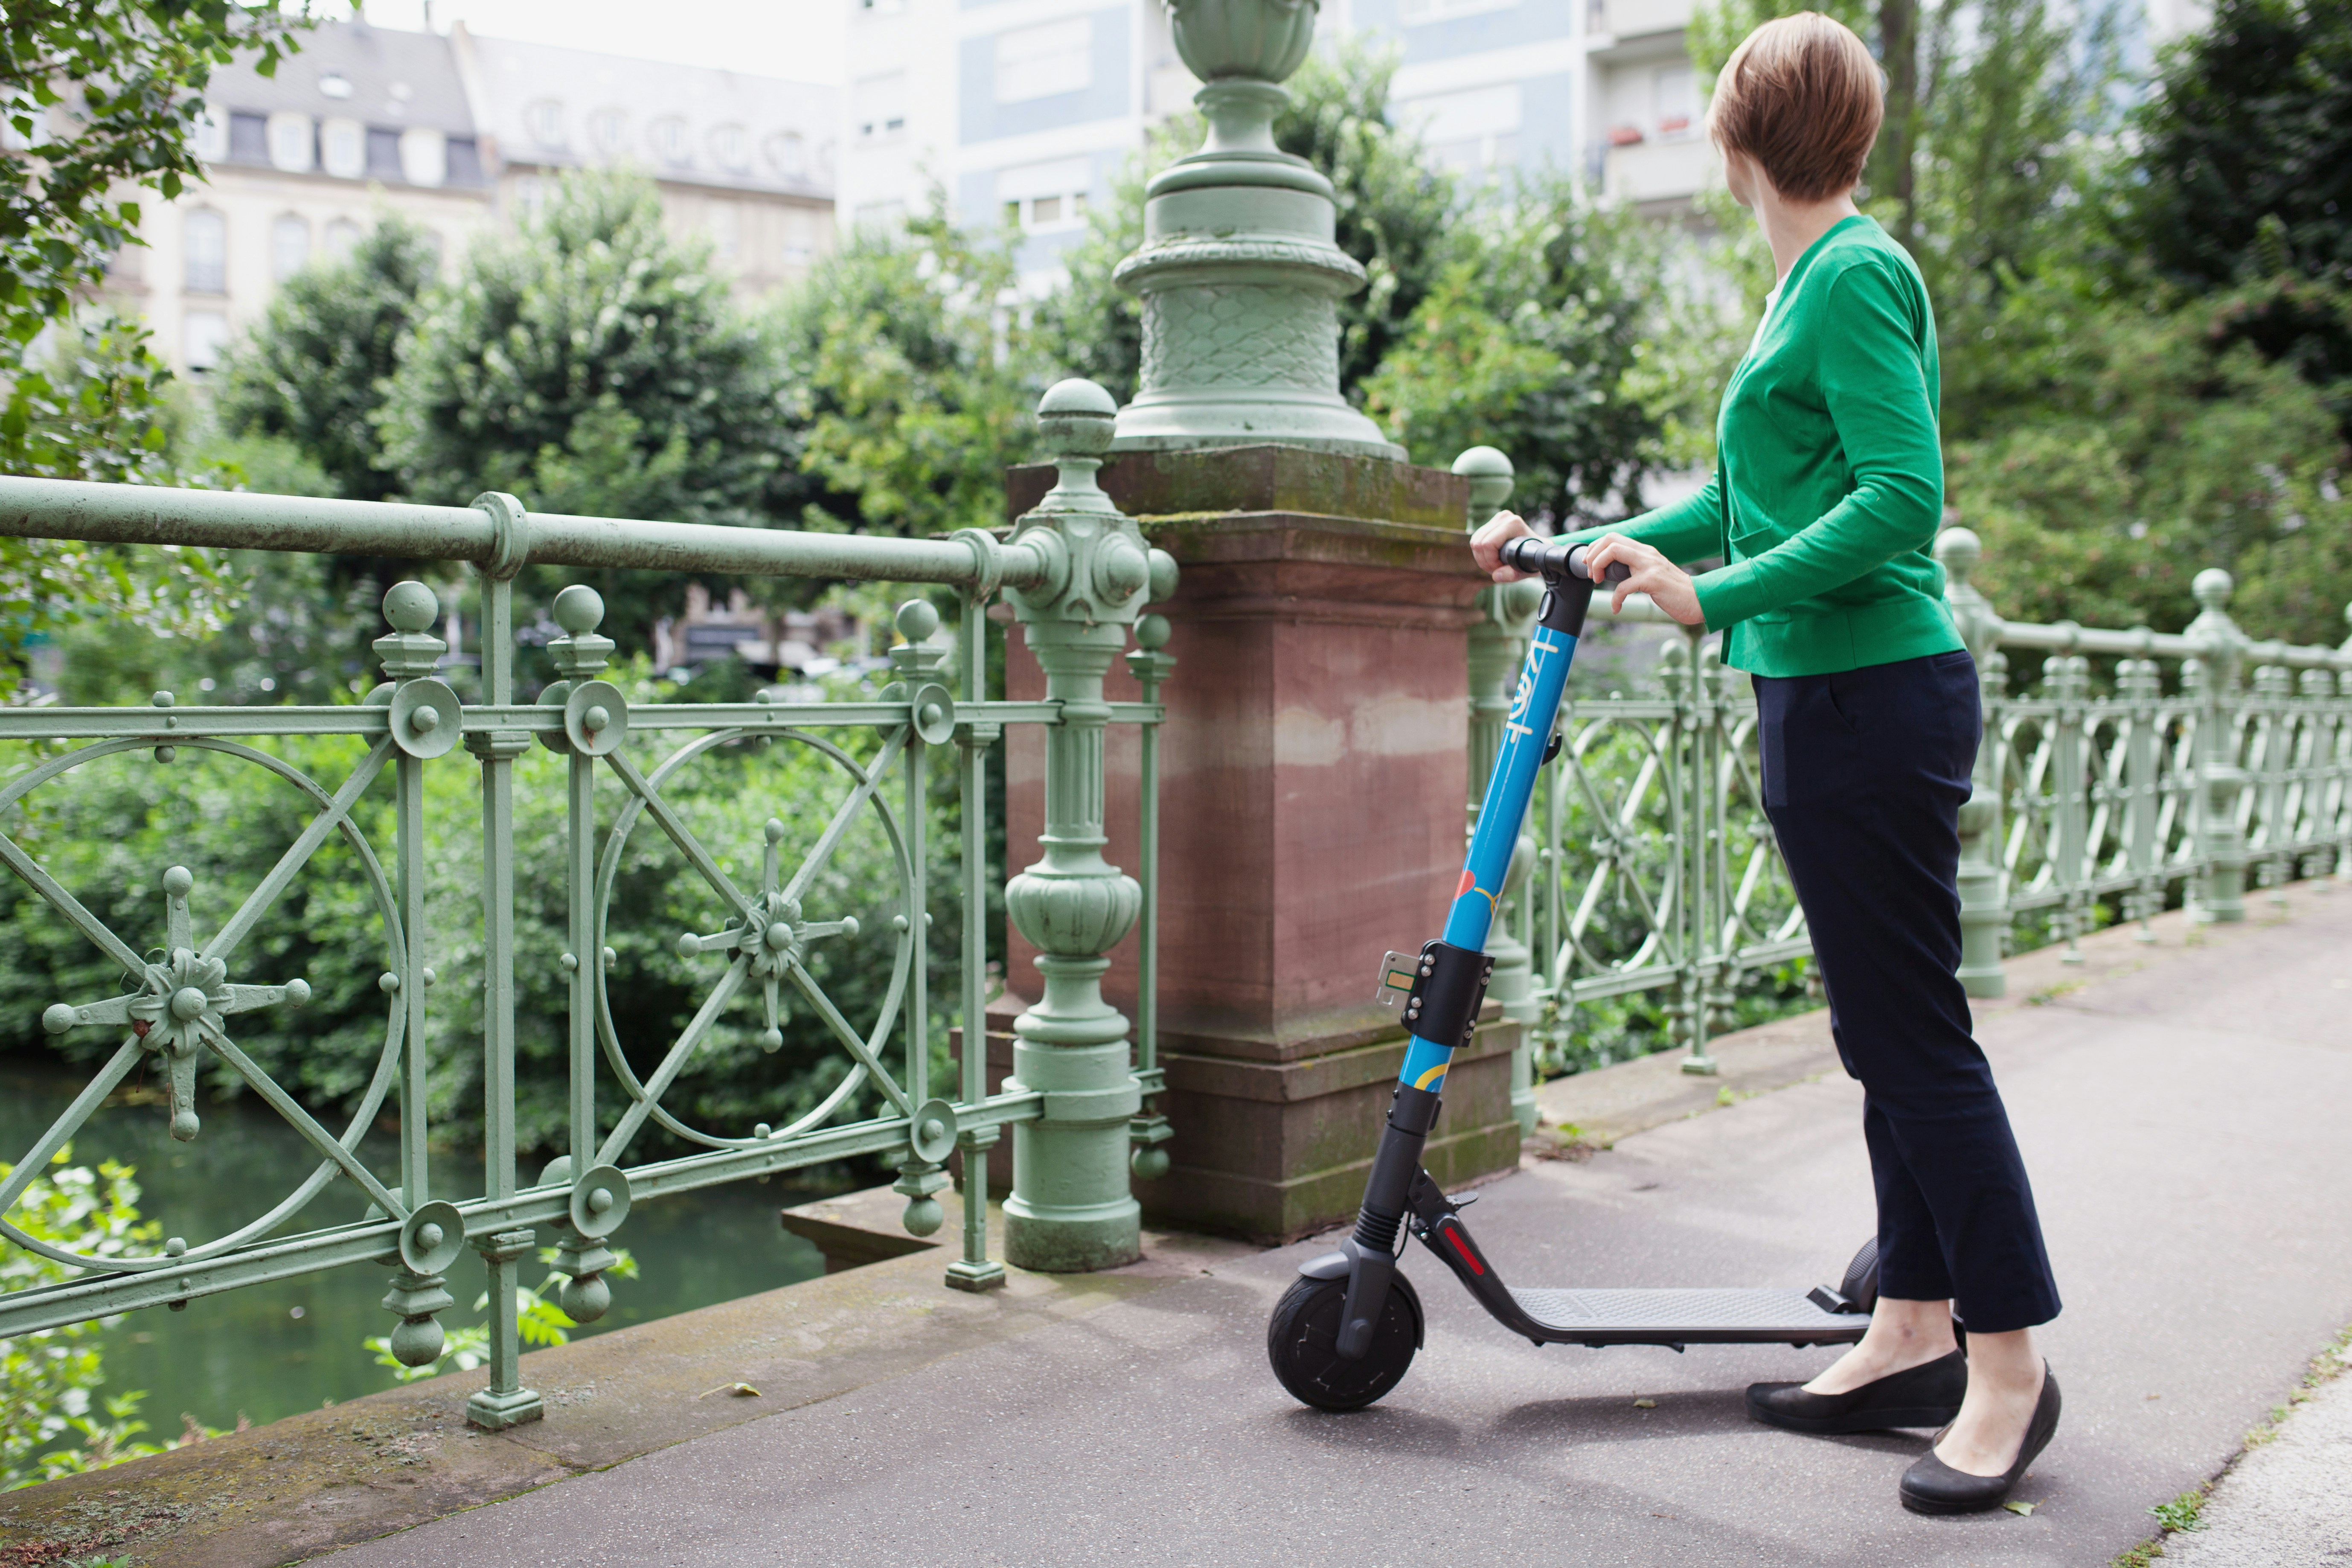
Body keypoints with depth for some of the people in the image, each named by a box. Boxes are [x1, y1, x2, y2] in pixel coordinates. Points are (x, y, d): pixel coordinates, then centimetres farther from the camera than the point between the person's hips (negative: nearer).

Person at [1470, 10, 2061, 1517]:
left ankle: (2010, 1360, 7)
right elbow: (1762, 499, 23)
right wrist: (1582, 549, 22)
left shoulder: (1856, 276, -11)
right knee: (1888, 1035, 13)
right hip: (1832, 702, 10)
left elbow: (1902, 497, -20)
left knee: (1917, 1035, -4)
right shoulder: (1818, 277, 19)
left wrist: (1716, 596, -18)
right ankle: (1916, 1334, 22)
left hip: (1872, 700, -10)